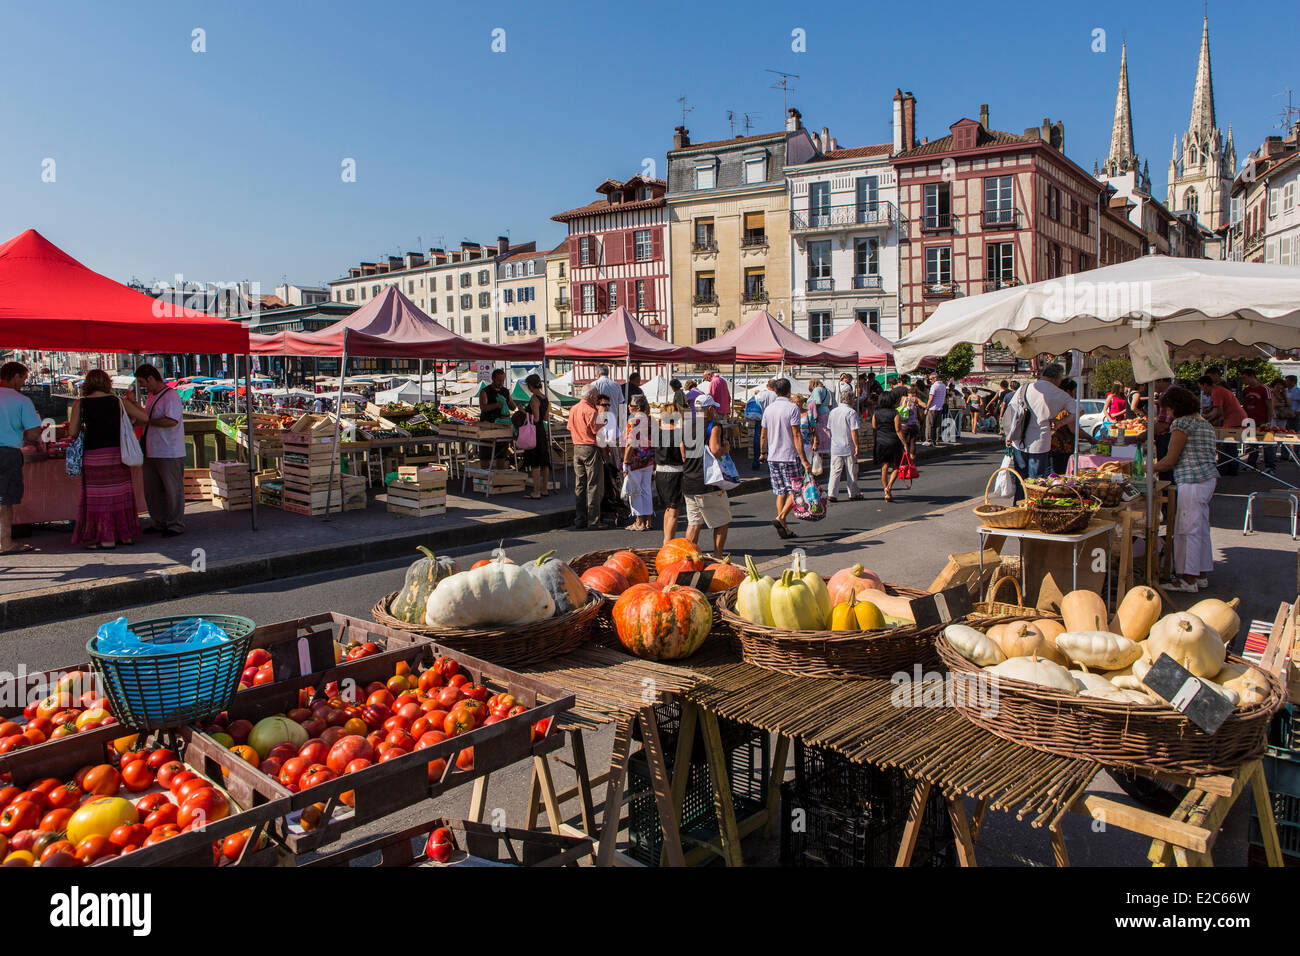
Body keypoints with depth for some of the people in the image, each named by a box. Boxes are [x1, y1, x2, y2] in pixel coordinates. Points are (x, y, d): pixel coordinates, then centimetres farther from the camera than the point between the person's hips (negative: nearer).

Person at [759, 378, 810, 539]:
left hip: (773, 458, 6)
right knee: (795, 491, 3)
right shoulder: (792, 408, -11)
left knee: (781, 492, 11)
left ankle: (784, 529, 11)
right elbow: (796, 436, -16)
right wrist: (804, 460, -15)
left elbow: (763, 435, 13)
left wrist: (763, 453, 29)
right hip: (790, 457, -6)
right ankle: (780, 518, -14)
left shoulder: (768, 409, 7)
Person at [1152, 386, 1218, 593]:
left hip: (1192, 482, -10)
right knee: (1201, 528, 15)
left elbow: (1170, 460, -11)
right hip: (1209, 478, 10)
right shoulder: (1205, 424, 18)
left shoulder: (1182, 423, -11)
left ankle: (1189, 579, -1)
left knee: (1188, 529, -5)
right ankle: (1202, 574, 22)